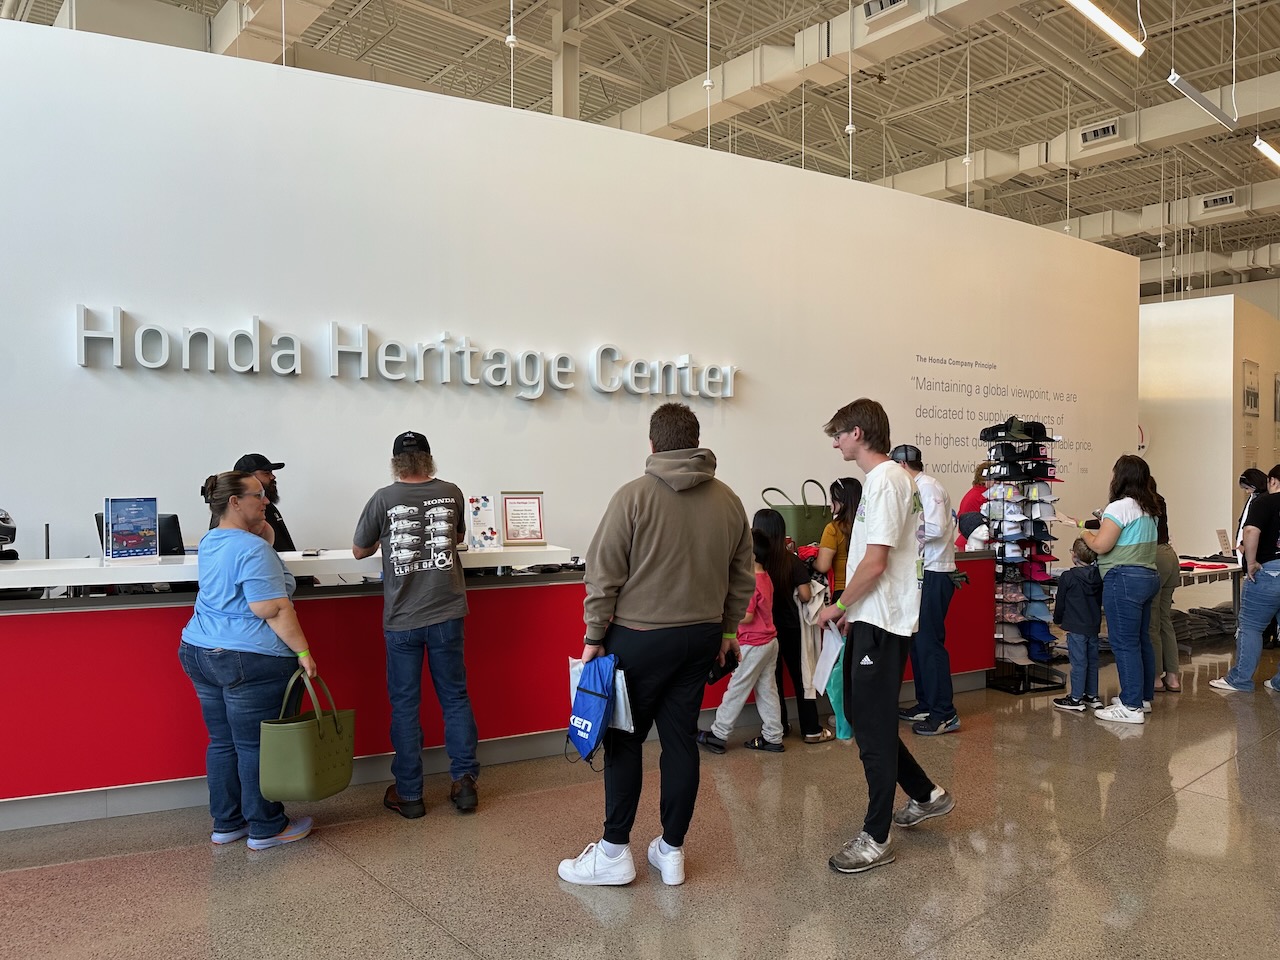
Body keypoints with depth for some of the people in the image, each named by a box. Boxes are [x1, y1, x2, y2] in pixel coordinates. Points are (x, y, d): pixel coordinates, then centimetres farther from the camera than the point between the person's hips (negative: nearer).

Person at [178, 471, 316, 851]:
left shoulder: (209, 542, 12)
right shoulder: (253, 550, -17)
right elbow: (273, 610, -21)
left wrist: (259, 525, 13)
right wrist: (303, 651, -17)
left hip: (199, 652, 9)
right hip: (251, 661, -9)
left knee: (222, 741, 16)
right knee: (257, 746, 2)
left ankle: (226, 824, 26)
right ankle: (266, 828, 14)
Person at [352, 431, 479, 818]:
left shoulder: (384, 499, -7)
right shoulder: (451, 493, 0)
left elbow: (359, 551, 6)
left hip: (402, 618, -2)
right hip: (447, 612, 2)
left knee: (405, 705, 8)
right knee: (455, 697, 13)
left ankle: (408, 794, 16)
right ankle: (464, 782, 16)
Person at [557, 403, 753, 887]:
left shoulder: (634, 495, -12)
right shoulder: (729, 500, 4)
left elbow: (604, 575, -12)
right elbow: (742, 577, 10)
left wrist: (594, 636, -3)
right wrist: (727, 630, 21)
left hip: (641, 638, -5)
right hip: (702, 637, 5)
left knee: (624, 740, 8)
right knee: (681, 739, 12)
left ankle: (614, 852, 15)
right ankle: (671, 850, 22)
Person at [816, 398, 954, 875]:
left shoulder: (885, 481, -17)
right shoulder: (887, 478, 14)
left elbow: (874, 563, -22)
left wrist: (838, 606, -9)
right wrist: (849, 609, 15)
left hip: (881, 625, -10)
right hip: (871, 620, 10)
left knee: (873, 729, 0)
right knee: (862, 716, 19)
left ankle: (877, 838, 13)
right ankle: (926, 795, 32)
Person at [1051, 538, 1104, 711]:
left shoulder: (1067, 577, -14)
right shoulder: (1098, 577, 4)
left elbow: (1060, 602, -5)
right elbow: (1100, 601, 15)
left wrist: (1058, 619, 12)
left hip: (1075, 627, -6)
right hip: (1094, 626, 6)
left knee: (1078, 663, -3)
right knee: (1092, 661, 14)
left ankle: (1076, 698, 3)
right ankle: (1092, 696, 22)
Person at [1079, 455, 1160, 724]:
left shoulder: (1119, 507, -14)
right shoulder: (1149, 509, 14)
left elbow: (1100, 546, -17)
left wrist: (1085, 532, 1)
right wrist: (1103, 524, 19)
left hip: (1124, 579, -10)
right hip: (1148, 577, 10)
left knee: (1124, 643, -5)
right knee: (1141, 640, 16)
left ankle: (1131, 707, -3)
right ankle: (1143, 697, 25)